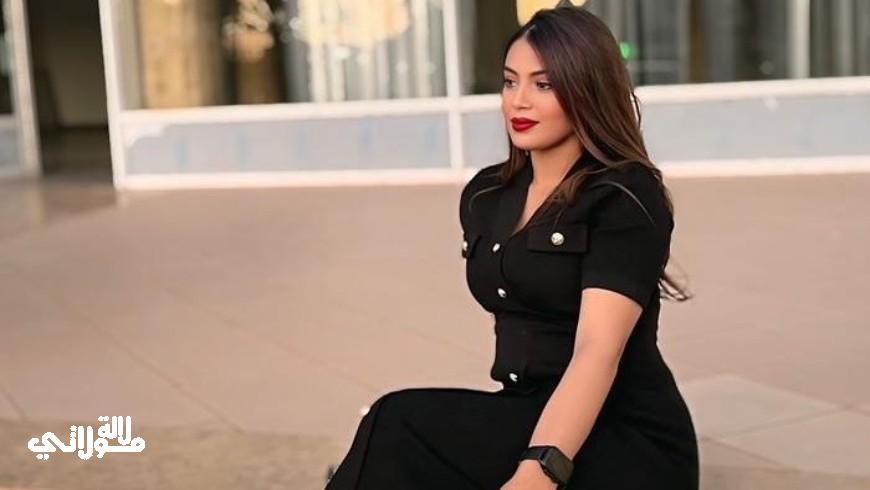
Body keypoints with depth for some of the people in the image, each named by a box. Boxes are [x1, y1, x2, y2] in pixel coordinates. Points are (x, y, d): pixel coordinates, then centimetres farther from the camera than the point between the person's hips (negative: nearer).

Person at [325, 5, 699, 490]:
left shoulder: (626, 198, -10)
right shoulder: (485, 196, 11)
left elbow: (598, 351, -23)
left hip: (628, 444, -6)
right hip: (532, 421, 6)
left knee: (402, 427, -26)